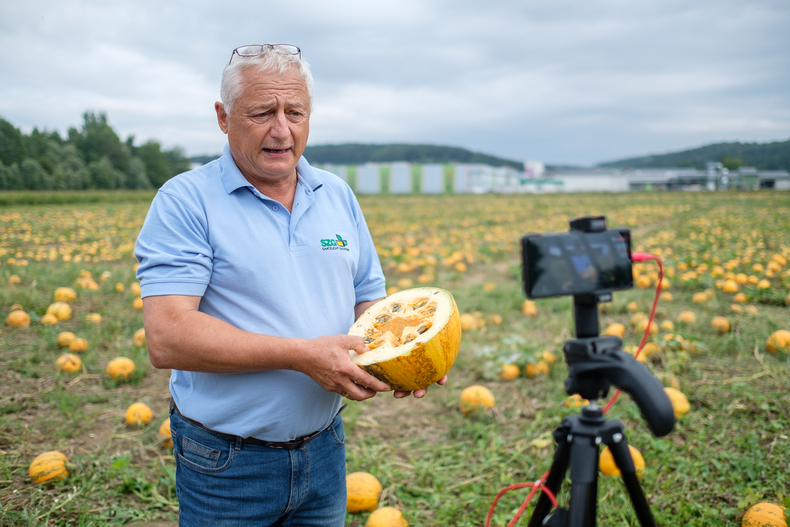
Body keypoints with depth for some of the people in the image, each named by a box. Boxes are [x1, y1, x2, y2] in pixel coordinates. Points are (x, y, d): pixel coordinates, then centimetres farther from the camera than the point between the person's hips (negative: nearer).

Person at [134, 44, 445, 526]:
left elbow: (369, 300, 11)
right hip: (225, 464, -4)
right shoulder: (184, 202, -12)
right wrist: (302, 355, -26)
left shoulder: (338, 195, 5)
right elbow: (167, 339, -22)